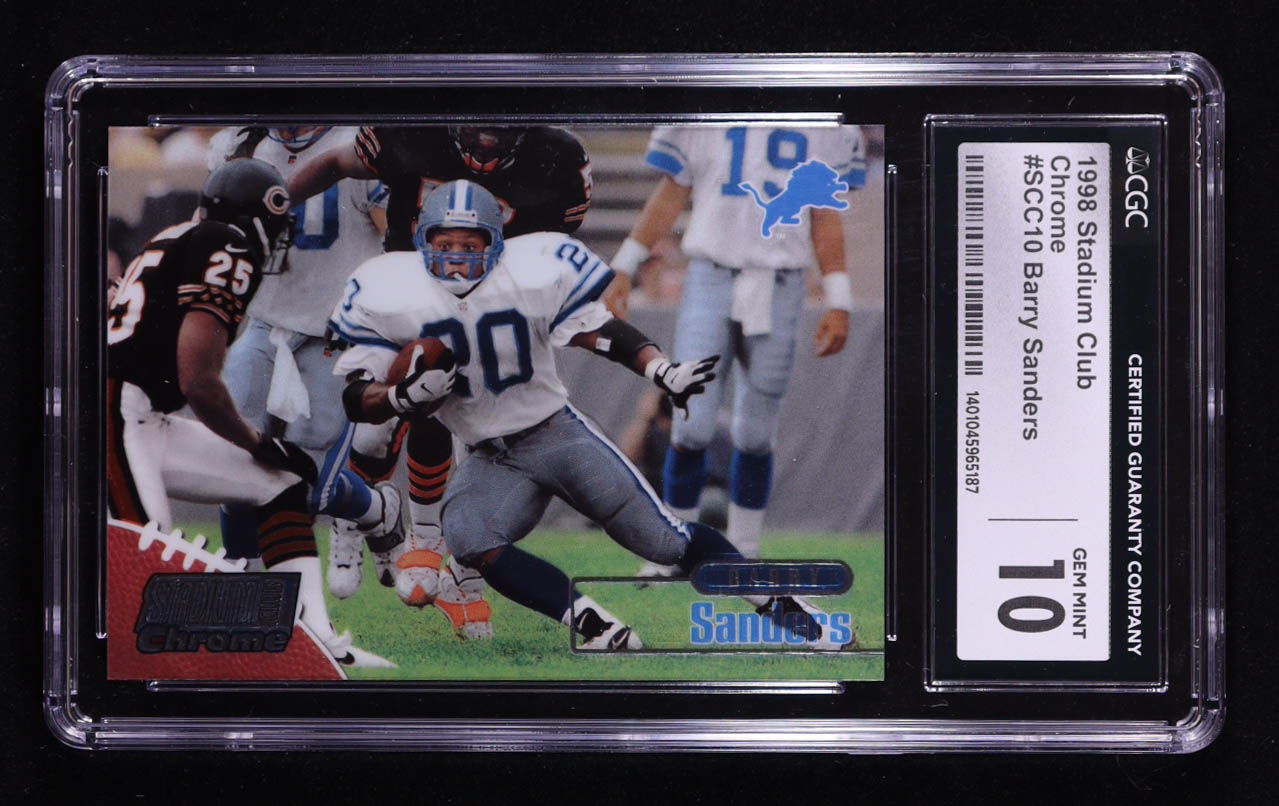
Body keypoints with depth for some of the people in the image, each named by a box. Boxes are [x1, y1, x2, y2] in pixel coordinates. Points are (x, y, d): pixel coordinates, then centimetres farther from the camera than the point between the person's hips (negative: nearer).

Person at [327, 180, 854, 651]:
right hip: (489, 460, 1)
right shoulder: (387, 295, -11)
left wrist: (663, 371, -22)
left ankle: (778, 603, 13)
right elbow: (356, 401, -6)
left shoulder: (533, 274, -13)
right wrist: (406, 395, -27)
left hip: (558, 432, -1)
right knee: (466, 539, -29)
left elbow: (602, 332, -5)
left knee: (665, 541, -6)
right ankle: (601, 630, -26)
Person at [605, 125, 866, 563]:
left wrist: (838, 304, 4)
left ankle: (743, 556, 21)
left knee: (755, 437, 5)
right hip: (710, 279, 0)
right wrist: (623, 270, 5)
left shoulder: (826, 126, 4)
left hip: (778, 291, 0)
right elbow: (671, 194, 9)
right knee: (691, 430, -4)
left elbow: (825, 216, 8)